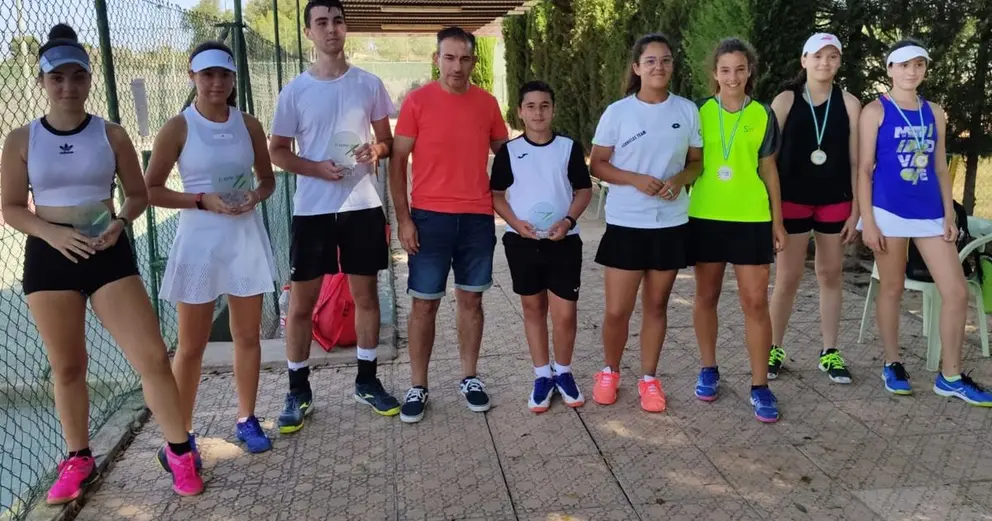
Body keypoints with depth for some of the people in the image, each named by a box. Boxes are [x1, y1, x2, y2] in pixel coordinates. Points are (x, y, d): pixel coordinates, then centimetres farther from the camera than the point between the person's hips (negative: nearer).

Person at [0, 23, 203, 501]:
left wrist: (121, 221, -13)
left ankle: (179, 452, 8)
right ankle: (78, 460, 29)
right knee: (67, 367, 11)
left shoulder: (111, 135, 1)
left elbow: (138, 194, 8)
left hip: (109, 254, 0)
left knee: (153, 355, -7)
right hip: (50, 257, 1)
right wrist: (54, 233, -15)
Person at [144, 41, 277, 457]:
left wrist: (256, 196, -9)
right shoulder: (178, 128, -6)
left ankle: (246, 420, 27)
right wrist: (202, 200, -18)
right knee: (192, 345, 4)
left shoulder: (249, 125, 3)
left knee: (248, 336, 11)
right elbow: (150, 190, -6)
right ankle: (181, 434, 16)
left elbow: (267, 178, 13)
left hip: (246, 238, 3)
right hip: (199, 241, -3)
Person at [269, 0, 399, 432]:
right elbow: (277, 152, 3)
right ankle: (299, 391, 18)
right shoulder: (295, 91, -1)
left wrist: (377, 150, -13)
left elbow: (388, 140, 10)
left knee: (366, 294, 10)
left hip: (362, 205, 1)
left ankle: (367, 381, 25)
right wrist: (317, 168, -15)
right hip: (312, 209, -1)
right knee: (301, 302, 3)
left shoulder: (370, 84, 3)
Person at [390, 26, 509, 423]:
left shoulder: (487, 103, 6)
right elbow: (397, 162, -2)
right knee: (424, 303, 3)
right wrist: (403, 219, -8)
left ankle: (469, 378, 23)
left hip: (478, 217, 3)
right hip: (429, 216, -2)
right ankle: (418, 386, 14)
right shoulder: (417, 101, -3)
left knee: (471, 299, 10)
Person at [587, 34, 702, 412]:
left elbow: (697, 161, 10)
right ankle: (609, 372, 25)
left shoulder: (688, 111, 3)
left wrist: (680, 179, -12)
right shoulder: (617, 112, -4)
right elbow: (597, 165, -1)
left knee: (656, 306, 11)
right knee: (617, 310, 0)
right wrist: (636, 179, -17)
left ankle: (649, 379, 25)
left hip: (671, 224, 2)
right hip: (625, 224, -2)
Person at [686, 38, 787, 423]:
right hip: (705, 217, 1)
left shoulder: (763, 115, 2)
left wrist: (778, 221, 5)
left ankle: (760, 385, 9)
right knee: (706, 296, 10)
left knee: (755, 301, -1)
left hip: (752, 218, 0)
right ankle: (709, 369, 28)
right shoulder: (699, 112, 1)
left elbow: (768, 170, 7)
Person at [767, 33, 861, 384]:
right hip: (792, 200, -2)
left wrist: (855, 212, -1)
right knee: (787, 277, -1)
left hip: (835, 201, 2)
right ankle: (774, 349, 13)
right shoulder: (785, 101, -3)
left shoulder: (849, 104, 1)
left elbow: (855, 162, 2)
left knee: (831, 275, 9)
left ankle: (830, 352, 19)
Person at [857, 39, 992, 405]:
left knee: (957, 292, 1)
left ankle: (950, 377, 13)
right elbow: (864, 170, -6)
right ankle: (892, 365, 21)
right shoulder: (875, 111, -3)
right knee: (892, 290, 4)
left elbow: (941, 169, 14)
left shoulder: (934, 113, 12)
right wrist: (868, 221, -12)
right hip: (889, 211, -5)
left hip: (930, 212, 5)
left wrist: (950, 215, 7)